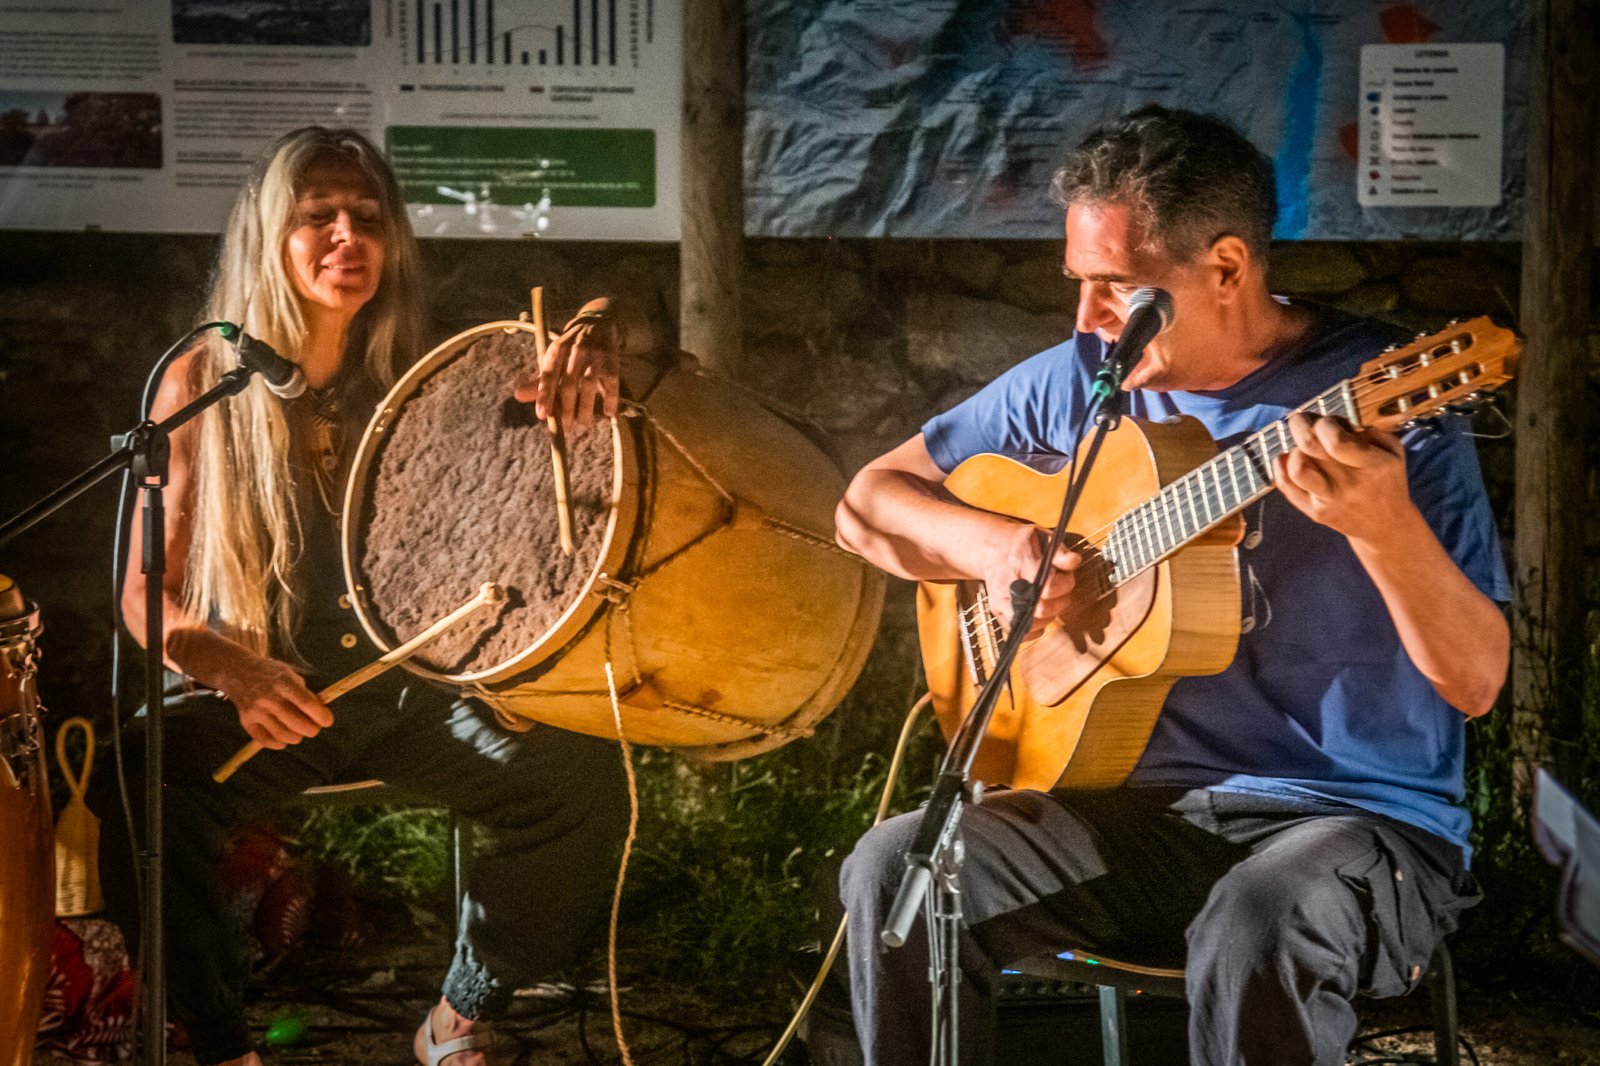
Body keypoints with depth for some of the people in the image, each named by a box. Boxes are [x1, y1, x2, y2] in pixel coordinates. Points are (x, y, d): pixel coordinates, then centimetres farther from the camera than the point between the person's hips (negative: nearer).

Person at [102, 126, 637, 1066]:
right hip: (255, 698, -1)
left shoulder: (423, 375, 0)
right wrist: (234, 667, -24)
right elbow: (144, 593, -2)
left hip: (406, 686, 2)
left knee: (586, 783, -23)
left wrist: (592, 341, -32)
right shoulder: (203, 382, -3)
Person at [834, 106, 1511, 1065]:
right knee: (895, 871, -20)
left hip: (1359, 817, -4)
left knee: (1254, 930, -38)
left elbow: (1476, 684, -13)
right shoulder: (1078, 382, 7)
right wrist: (987, 545, -7)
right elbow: (869, 503, 14)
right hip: (1147, 803, 5)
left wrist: (1384, 525, -32)